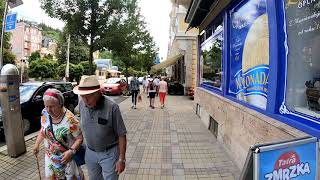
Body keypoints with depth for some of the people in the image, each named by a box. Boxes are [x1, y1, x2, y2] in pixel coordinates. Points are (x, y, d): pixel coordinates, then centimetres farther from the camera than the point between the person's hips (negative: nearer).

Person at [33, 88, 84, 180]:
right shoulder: (45, 114, -9)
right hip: (50, 157, 5)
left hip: (67, 157, -5)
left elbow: (80, 138, -21)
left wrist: (71, 151, -33)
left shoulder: (70, 119, -28)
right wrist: (37, 144, 6)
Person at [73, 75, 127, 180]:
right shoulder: (82, 104, -10)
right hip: (90, 152, 5)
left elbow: (121, 135, -18)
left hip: (109, 153, -5)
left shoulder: (111, 107, -26)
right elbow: (83, 126, 6)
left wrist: (121, 159, -14)